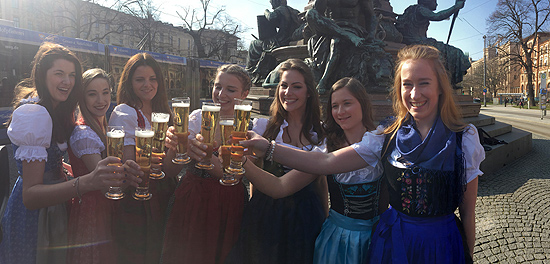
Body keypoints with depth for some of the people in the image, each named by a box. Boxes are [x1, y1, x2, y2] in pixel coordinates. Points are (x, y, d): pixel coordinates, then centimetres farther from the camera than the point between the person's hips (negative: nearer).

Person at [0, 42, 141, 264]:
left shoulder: (57, 112, 8)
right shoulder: (34, 114, -23)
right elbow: (30, 195, -30)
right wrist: (86, 183, -47)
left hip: (50, 209, 9)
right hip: (33, 217, -9)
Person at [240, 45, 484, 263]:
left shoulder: (464, 139, -11)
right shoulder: (388, 136, -7)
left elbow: (467, 212, -4)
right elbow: (326, 162, -13)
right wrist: (268, 148, -19)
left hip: (441, 244, -1)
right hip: (392, 240, 2)